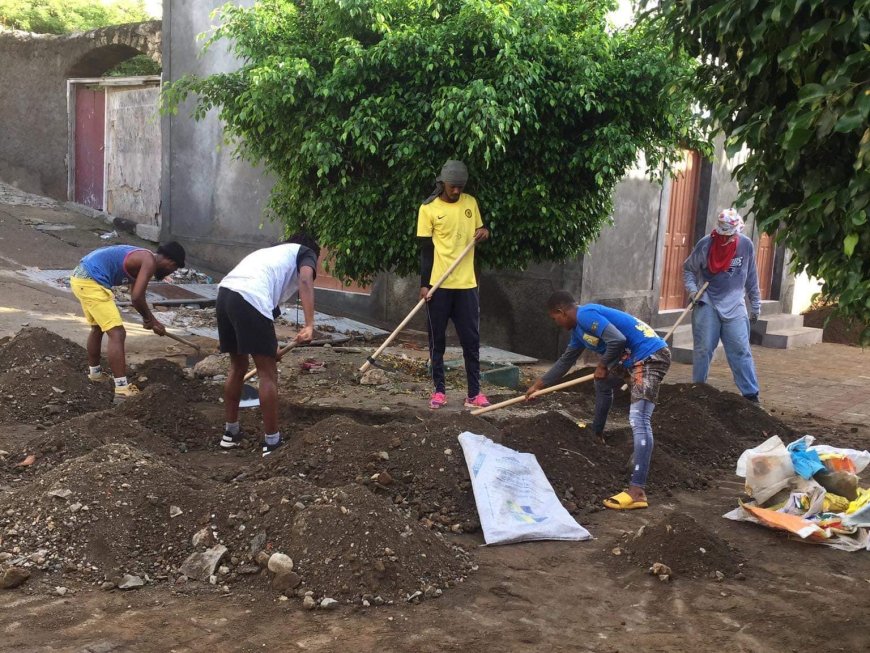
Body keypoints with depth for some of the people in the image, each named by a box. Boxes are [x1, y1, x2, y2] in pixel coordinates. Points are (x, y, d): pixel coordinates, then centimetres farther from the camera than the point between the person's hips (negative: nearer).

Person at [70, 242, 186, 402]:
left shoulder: (142, 258, 19)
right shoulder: (150, 262, -10)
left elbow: (136, 296, 28)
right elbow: (136, 298, -17)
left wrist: (152, 320, 32)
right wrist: (149, 318, 1)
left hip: (80, 277, 11)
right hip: (91, 282, -11)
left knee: (98, 328, 30)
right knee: (117, 334, -11)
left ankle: (94, 372, 49)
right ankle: (122, 391, -14)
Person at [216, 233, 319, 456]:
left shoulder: (272, 252, 39)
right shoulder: (305, 252, 20)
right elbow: (305, 281, -5)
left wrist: (269, 348, 55)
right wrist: (309, 325, -17)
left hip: (225, 293, 8)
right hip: (250, 299, -8)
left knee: (238, 367, 23)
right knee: (268, 373, 3)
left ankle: (231, 433, 33)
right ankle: (272, 442, 9)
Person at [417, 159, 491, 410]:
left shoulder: (471, 203, 6)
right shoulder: (428, 208, -4)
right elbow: (425, 248, -5)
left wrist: (484, 232, -5)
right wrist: (424, 284, -10)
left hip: (466, 284, 3)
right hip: (438, 285, -3)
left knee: (471, 340, 4)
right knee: (437, 340, 5)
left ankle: (474, 393, 9)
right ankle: (439, 390, 15)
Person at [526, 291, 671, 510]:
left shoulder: (586, 315, -14)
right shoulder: (579, 329, 17)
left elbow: (617, 340, -26)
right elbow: (566, 361, 31)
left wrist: (602, 365, -9)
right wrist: (539, 384, 38)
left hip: (651, 356, -11)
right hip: (633, 359, 11)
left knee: (639, 420, -21)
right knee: (603, 382, 34)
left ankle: (637, 492, -30)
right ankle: (597, 434, 54)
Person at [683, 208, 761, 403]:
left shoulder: (746, 246, -1)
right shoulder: (705, 244, -6)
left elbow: (751, 279, 9)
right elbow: (688, 268, 7)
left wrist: (756, 306, 13)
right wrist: (692, 288, -9)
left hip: (734, 307, 1)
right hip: (707, 305, -1)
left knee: (740, 350, -3)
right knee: (703, 349, 2)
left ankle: (751, 393, 1)